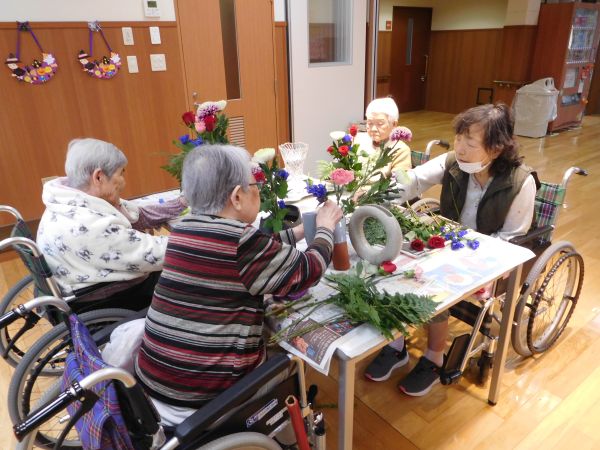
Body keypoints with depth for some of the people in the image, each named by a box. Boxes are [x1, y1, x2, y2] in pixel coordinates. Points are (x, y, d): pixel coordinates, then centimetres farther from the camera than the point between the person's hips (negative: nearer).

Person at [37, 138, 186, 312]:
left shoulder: (76, 201, -3)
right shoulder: (88, 226, -31)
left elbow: (138, 215, 3)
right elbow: (153, 254, -28)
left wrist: (184, 204, -1)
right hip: (101, 304, -8)